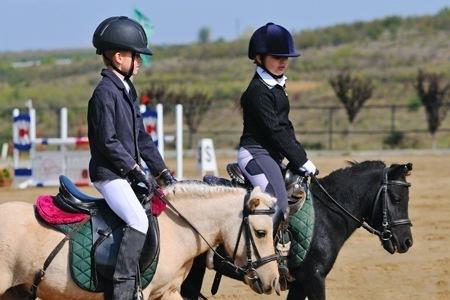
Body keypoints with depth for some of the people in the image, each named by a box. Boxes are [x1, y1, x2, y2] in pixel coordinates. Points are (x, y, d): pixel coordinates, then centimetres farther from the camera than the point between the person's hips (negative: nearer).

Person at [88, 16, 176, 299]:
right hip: (109, 173, -10)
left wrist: (162, 171, 13)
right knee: (138, 220, -25)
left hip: (128, 172, 10)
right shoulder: (105, 93, -13)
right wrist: (135, 170, -18)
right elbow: (108, 142, -18)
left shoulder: (128, 90, 16)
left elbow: (141, 137, 19)